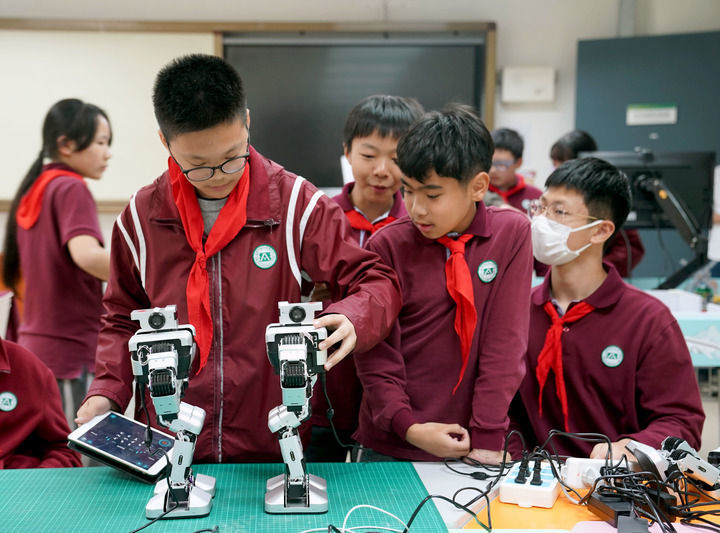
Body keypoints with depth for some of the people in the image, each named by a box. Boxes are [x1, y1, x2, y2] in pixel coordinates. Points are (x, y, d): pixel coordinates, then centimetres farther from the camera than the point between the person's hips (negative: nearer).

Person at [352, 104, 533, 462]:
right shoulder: (387, 245, -7)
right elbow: (375, 351, -4)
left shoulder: (511, 234, -5)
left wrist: (487, 438, -11)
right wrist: (407, 427, -14)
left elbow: (506, 339, -8)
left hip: (470, 446, 0)